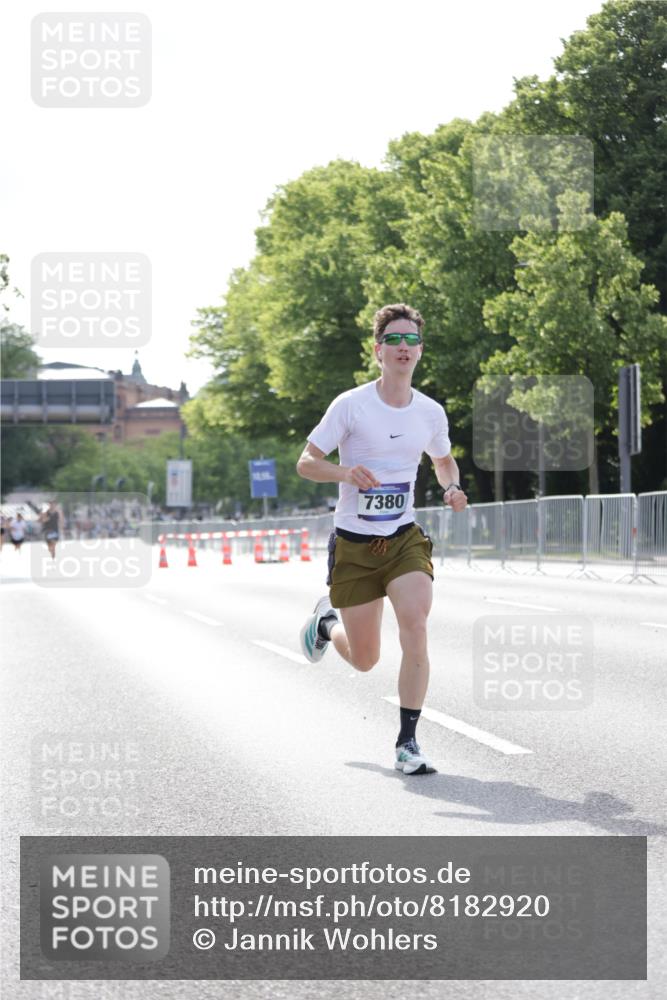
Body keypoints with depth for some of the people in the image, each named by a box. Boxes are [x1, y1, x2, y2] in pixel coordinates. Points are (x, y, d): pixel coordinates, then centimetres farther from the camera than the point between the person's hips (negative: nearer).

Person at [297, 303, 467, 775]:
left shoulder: (431, 413, 2)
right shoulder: (351, 405, -9)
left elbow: (444, 460, 22)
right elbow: (305, 462, -6)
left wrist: (452, 488, -1)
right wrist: (344, 472, -26)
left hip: (405, 540, 2)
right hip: (353, 543, -2)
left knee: (415, 630, -21)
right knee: (365, 659, 6)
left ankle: (408, 742, -11)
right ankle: (328, 622, 43)